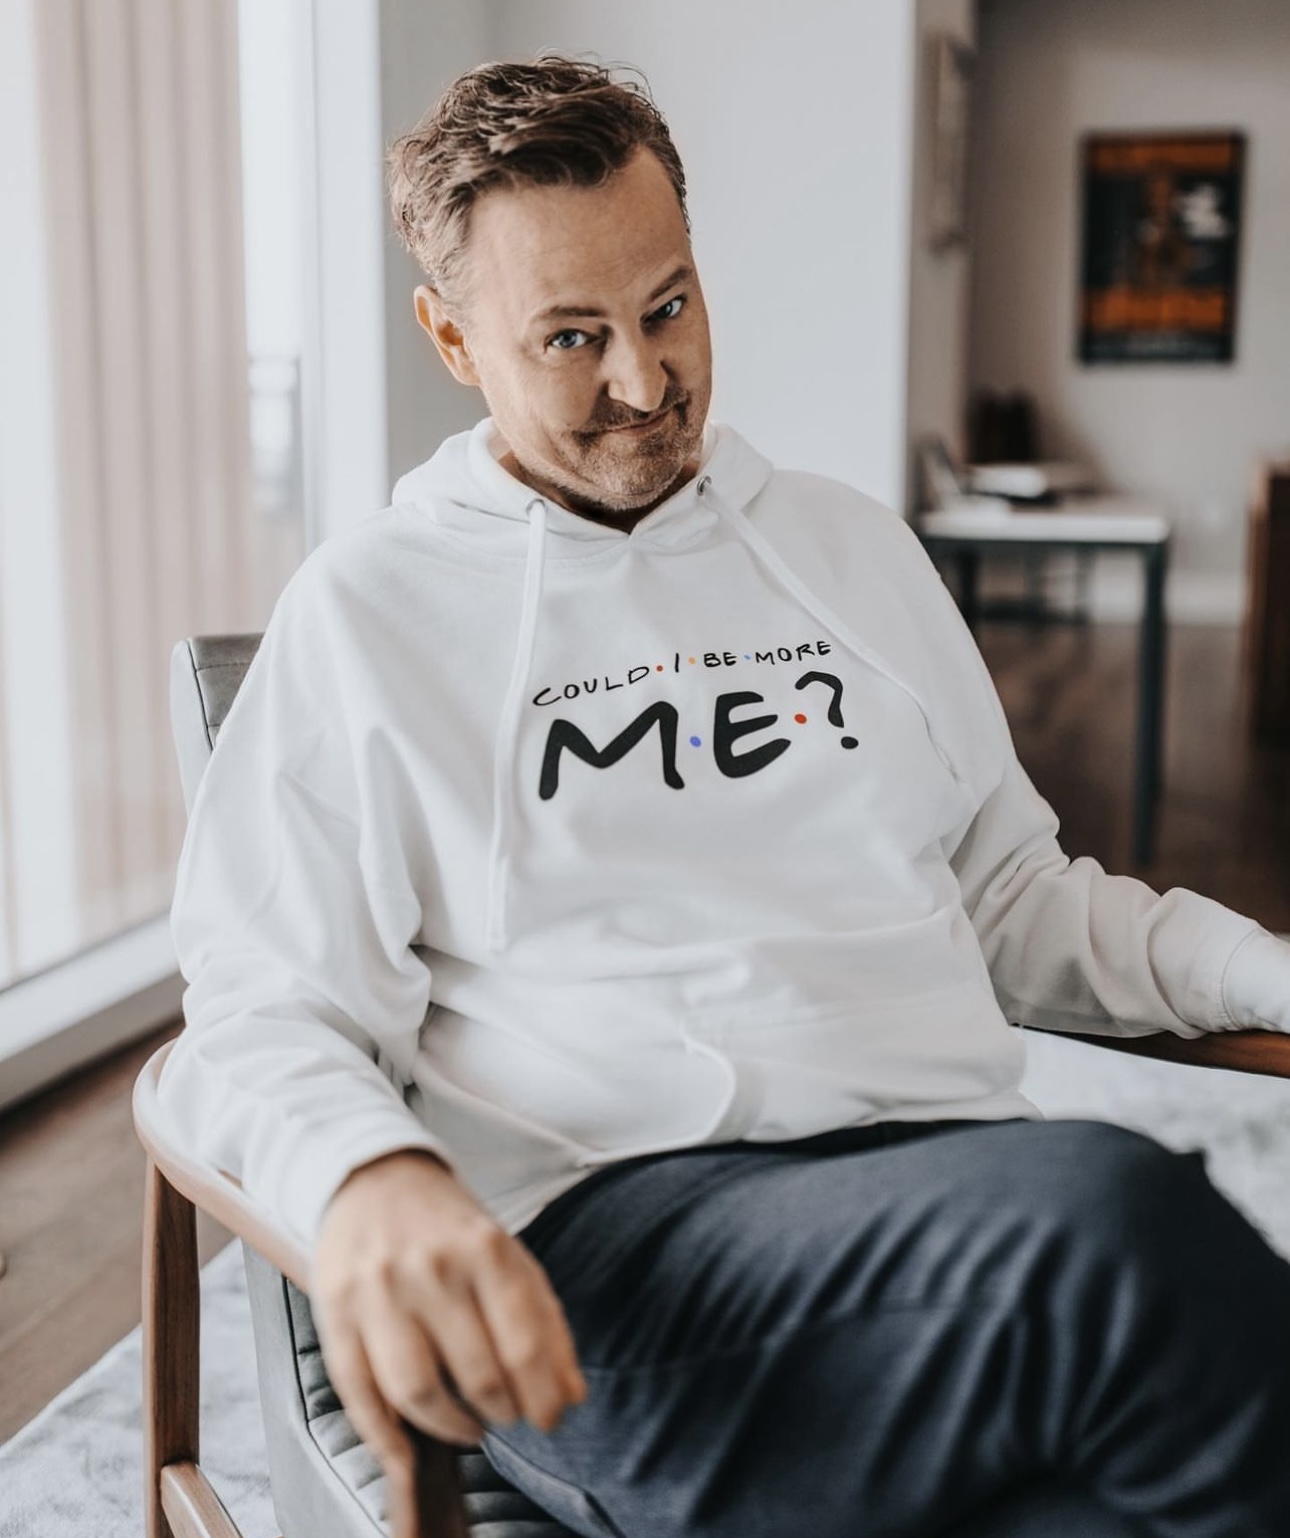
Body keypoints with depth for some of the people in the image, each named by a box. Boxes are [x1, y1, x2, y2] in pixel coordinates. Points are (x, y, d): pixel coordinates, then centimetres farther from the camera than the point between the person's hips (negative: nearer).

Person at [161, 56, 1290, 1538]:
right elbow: (266, 1008, 2)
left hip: (960, 1189, 4)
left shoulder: (853, 550, 21)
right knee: (1110, 1217, -33)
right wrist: (368, 1179, -21)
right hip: (605, 1232, -3)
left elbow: (1012, 898, 26)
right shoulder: (370, 610, 8)